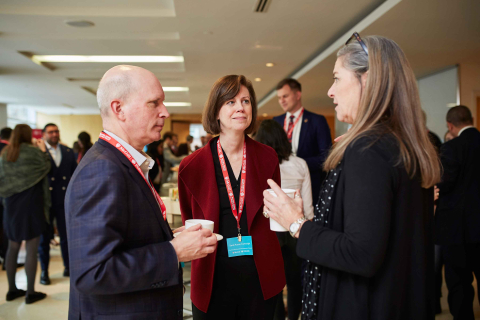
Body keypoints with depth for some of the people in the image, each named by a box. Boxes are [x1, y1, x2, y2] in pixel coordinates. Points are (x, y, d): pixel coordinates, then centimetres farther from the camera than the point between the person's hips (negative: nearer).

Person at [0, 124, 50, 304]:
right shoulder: (32, 151, -11)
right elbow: (45, 168, 4)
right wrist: (43, 151, 13)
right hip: (31, 206, -6)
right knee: (31, 250, 0)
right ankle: (30, 292, 5)